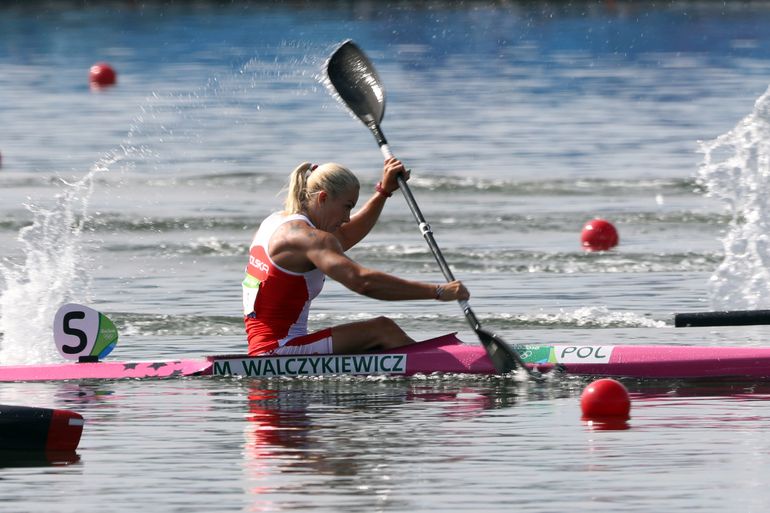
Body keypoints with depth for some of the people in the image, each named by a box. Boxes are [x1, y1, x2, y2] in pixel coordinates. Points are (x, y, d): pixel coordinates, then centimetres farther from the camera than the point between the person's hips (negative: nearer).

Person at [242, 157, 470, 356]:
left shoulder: (276, 222, 17)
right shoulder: (307, 237, -16)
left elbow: (345, 237, 33)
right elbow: (362, 281, -29)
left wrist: (384, 191, 29)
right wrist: (437, 292, -28)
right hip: (280, 350, -10)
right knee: (382, 330, -13)